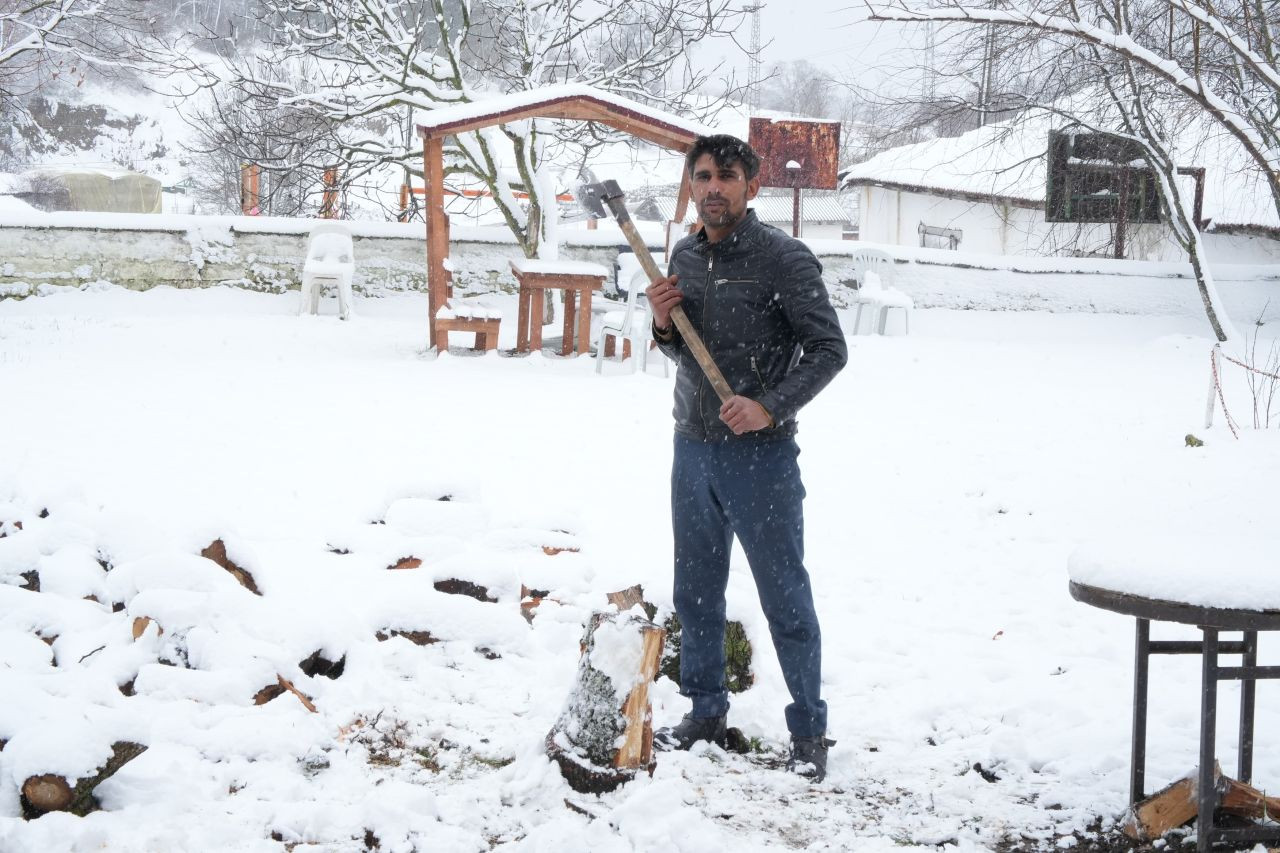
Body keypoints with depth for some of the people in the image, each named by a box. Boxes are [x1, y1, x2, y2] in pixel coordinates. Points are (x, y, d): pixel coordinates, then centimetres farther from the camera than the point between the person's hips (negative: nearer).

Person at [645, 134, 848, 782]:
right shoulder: (684, 258, 9)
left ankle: (809, 733, 11)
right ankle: (706, 713, 30)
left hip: (761, 455, -6)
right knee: (696, 593, 15)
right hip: (692, 448, 7)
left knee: (785, 600, 0)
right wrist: (663, 326, -3)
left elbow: (829, 349, -11)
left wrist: (771, 407, -22)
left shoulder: (783, 258, -11)